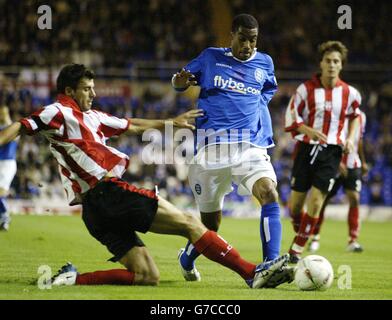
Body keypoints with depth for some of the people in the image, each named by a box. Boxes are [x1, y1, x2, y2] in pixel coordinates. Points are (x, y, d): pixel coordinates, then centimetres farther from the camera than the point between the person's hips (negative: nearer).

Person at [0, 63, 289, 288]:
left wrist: (170, 122, 37)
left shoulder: (91, 117, 23)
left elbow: (132, 126, 33)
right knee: (189, 222, -7)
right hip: (107, 193, -10)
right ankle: (252, 273, -9)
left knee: (148, 277, 4)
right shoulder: (60, 112, -3)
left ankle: (73, 278, -5)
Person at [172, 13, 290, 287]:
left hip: (251, 146, 1)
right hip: (212, 148, -1)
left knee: (270, 195, -27)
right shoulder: (210, 57, 7)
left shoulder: (264, 63, 12)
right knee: (210, 222, 5)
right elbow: (180, 81, 15)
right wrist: (181, 82, -9)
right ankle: (186, 258, 37)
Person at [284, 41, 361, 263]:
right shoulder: (306, 89, -4)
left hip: (331, 152, 0)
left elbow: (355, 115, 20)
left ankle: (297, 250, -2)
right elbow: (291, 118, -1)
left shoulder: (349, 93, 1)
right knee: (295, 204, 1)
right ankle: (301, 232, 33)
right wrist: (309, 131, -18)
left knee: (316, 201, -10)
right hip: (306, 148, 0)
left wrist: (351, 138, 4)